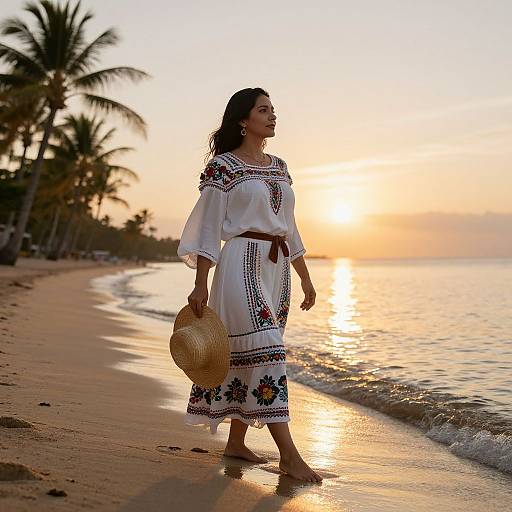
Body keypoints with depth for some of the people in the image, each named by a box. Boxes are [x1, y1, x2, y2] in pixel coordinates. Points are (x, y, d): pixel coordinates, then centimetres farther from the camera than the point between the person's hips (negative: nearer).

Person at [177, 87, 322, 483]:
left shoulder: (280, 167, 17)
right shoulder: (222, 166, -3)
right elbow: (208, 227, -7)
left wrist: (305, 278, 19)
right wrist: (200, 284, -13)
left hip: (277, 267, 7)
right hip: (243, 262, -7)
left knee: (249, 355, 9)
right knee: (265, 350, -12)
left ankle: (236, 442, 20)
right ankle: (288, 454, -11)